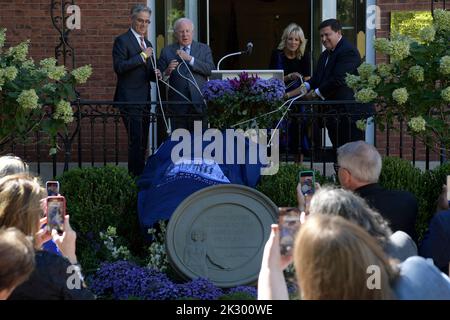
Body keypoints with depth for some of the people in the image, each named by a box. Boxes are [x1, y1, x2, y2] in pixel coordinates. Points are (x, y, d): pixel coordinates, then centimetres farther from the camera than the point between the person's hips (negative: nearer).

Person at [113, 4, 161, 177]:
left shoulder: (147, 44, 20)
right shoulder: (122, 41, -5)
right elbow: (119, 67, -17)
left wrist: (155, 74, 4)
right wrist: (142, 56, -16)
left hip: (144, 100, 8)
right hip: (130, 100, -8)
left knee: (142, 143, 9)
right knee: (136, 142, -13)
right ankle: (135, 177, -12)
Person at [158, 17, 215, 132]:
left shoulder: (204, 49, 11)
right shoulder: (167, 51, 9)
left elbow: (211, 70, -4)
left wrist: (190, 59, -11)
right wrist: (167, 72, -16)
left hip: (199, 105, 0)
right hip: (178, 106, 0)